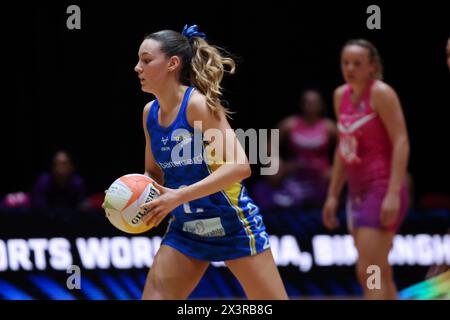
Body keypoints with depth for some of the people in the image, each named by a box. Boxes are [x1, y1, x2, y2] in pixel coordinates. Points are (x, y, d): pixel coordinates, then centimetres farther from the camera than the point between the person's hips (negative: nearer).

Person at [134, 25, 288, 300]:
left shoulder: (198, 104, -19)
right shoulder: (150, 113, 2)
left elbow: (240, 166, -28)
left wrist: (180, 196, -32)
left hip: (233, 225, -6)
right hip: (186, 230, 6)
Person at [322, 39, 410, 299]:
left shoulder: (381, 93, -9)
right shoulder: (341, 95, 13)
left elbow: (401, 143, -14)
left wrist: (393, 193, -22)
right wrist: (333, 195, 20)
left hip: (382, 190, -8)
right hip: (357, 193, 8)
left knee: (368, 272, -14)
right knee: (380, 275, 11)